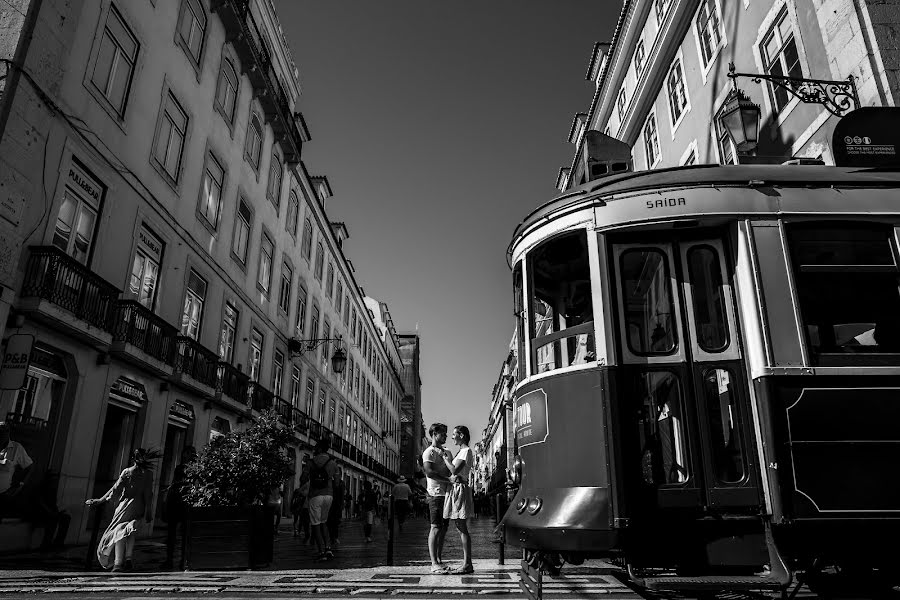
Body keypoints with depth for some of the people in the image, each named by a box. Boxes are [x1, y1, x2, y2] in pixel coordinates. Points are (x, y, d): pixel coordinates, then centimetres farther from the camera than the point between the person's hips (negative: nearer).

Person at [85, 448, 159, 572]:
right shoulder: (148, 473, 4)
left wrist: (99, 500, 5)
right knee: (130, 531, 17)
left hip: (127, 503, -3)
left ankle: (118, 563, -8)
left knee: (119, 531, 2)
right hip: (140, 507, 3)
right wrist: (147, 511, 4)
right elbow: (148, 493, 1)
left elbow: (115, 489, -3)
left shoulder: (128, 471, -1)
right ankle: (128, 559, 4)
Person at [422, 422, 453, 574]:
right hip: (436, 494, -8)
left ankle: (439, 560, 17)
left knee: (443, 528, 9)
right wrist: (448, 479, -23)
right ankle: (434, 564, -2)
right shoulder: (429, 452, -5)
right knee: (435, 528, -6)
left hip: (447, 493, 8)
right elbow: (429, 472, -19)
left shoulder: (446, 452, 20)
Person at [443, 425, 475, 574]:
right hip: (455, 489, 10)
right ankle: (466, 564, 13)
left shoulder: (466, 451, -9)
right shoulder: (461, 451, 19)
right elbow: (454, 470, 14)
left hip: (460, 488, -10)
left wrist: (444, 456, -10)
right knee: (461, 528, 9)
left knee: (462, 528, -8)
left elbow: (455, 470, -19)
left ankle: (467, 565, -5)